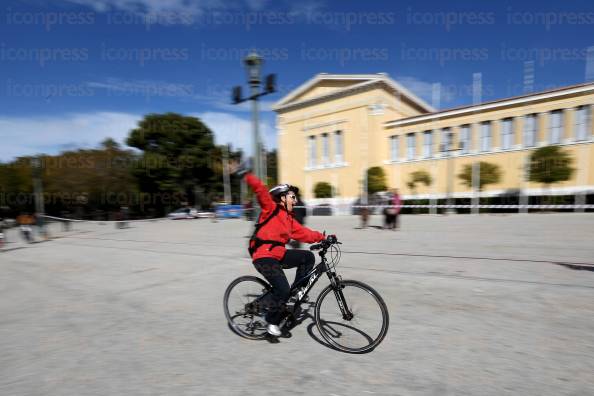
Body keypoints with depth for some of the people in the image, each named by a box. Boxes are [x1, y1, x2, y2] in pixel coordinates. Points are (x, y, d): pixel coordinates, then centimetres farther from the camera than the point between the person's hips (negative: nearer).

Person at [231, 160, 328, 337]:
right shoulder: (270, 208, -7)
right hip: (263, 256, -8)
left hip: (279, 254, 8)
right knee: (283, 289, -17)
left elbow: (304, 233, 10)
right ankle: (272, 321, 10)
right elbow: (260, 190, -20)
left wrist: (323, 237, 3)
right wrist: (246, 174, -33)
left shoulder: (289, 219, 14)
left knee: (308, 257, 2)